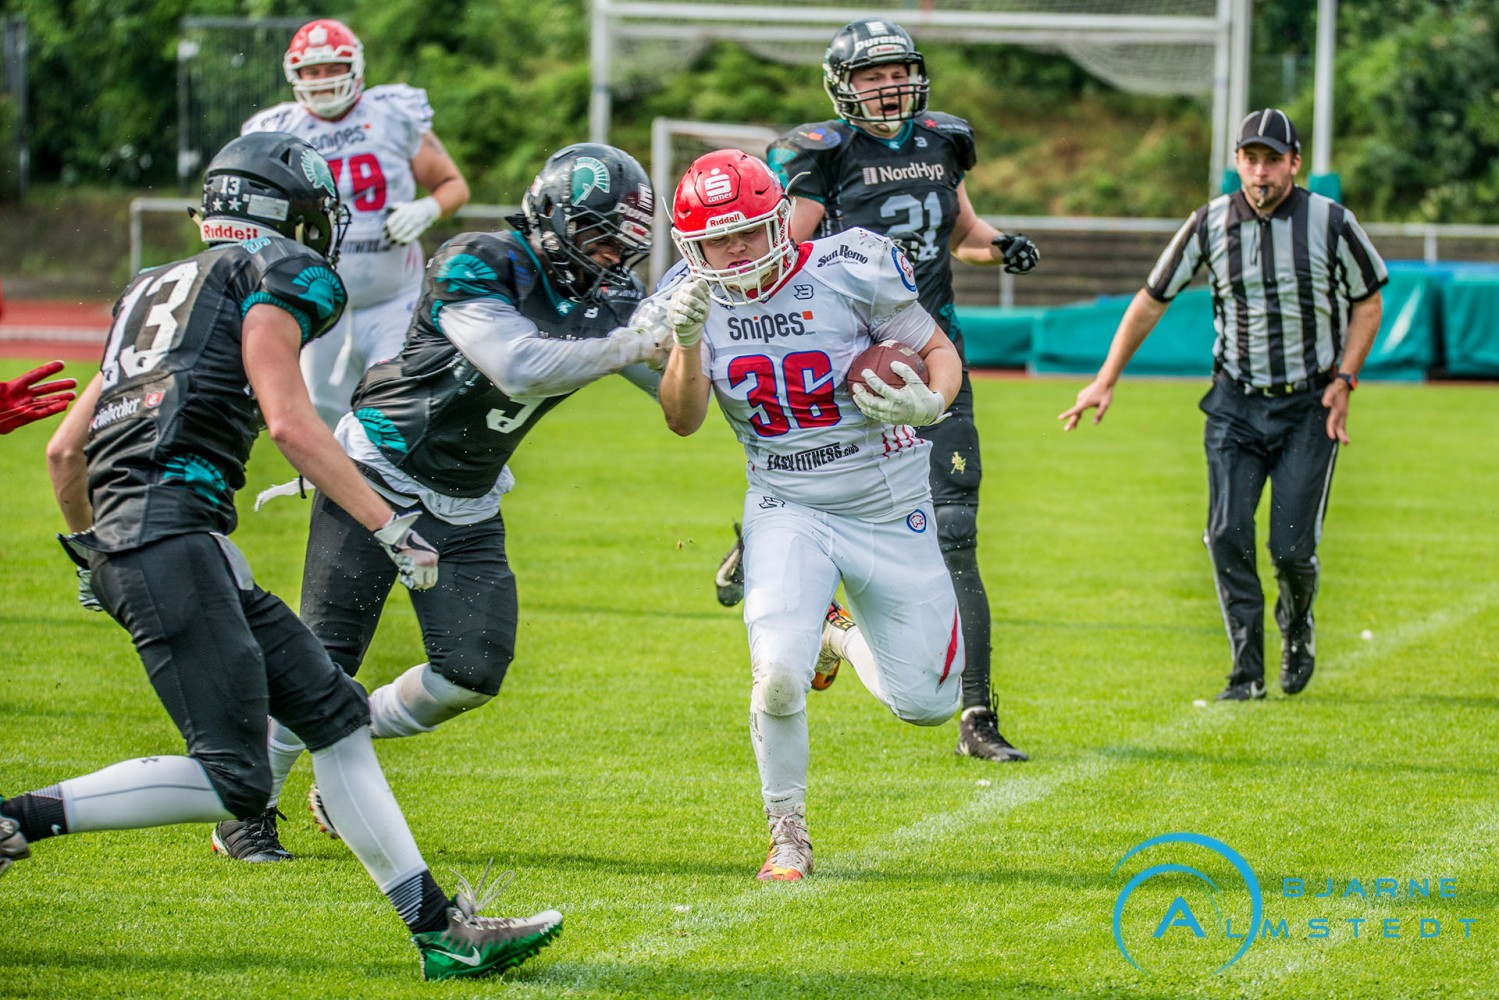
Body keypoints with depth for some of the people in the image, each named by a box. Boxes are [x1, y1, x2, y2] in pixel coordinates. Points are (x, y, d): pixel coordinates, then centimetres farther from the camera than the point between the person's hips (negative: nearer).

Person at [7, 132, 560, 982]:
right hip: (173, 534, -10)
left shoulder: (153, 291, 28)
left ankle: (439, 929, 8)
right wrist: (390, 528, -9)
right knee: (234, 782, -11)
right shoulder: (273, 275, 4)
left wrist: (92, 550, 44)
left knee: (334, 713, 10)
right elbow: (289, 422, -11)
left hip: (125, 545, 10)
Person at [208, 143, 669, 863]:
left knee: (473, 672, -5)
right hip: (380, 473, -6)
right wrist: (633, 346, -33)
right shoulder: (477, 268, -20)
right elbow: (520, 368, -33)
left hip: (466, 507, 6)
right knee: (327, 655, -11)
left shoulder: (607, 301, -1)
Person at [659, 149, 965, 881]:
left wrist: (930, 404, -29)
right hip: (787, 510, 1)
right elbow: (682, 420, -12)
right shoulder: (696, 298, -7)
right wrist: (686, 341, -30)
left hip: (890, 509, -1)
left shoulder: (848, 273, -17)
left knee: (926, 703, 4)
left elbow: (939, 350, -6)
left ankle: (847, 641, 39)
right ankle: (787, 838, 2)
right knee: (779, 679, -23)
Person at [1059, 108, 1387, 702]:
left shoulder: (1330, 223, -8)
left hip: (1309, 407, -2)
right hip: (1236, 402, 2)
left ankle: (1297, 624, 26)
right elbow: (1153, 300, 6)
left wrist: (1343, 380, -5)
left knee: (1291, 547, -7)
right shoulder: (1211, 224, -3)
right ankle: (1248, 670, -3)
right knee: (1228, 534, -11)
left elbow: (1367, 301, 5)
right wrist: (1106, 380, 5)